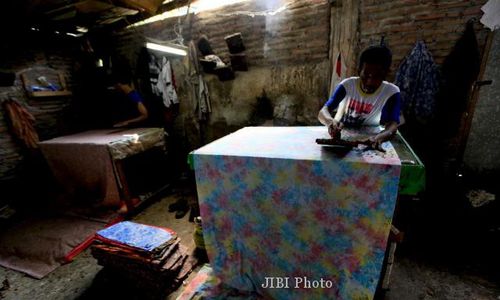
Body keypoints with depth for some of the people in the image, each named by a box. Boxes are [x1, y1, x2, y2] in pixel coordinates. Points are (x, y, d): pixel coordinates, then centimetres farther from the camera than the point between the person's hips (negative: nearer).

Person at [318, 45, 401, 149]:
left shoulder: (392, 92, -12)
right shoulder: (347, 85, -14)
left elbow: (393, 124, -23)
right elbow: (322, 112, -24)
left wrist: (379, 137, -46)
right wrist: (330, 121, -48)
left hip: (367, 139, 2)